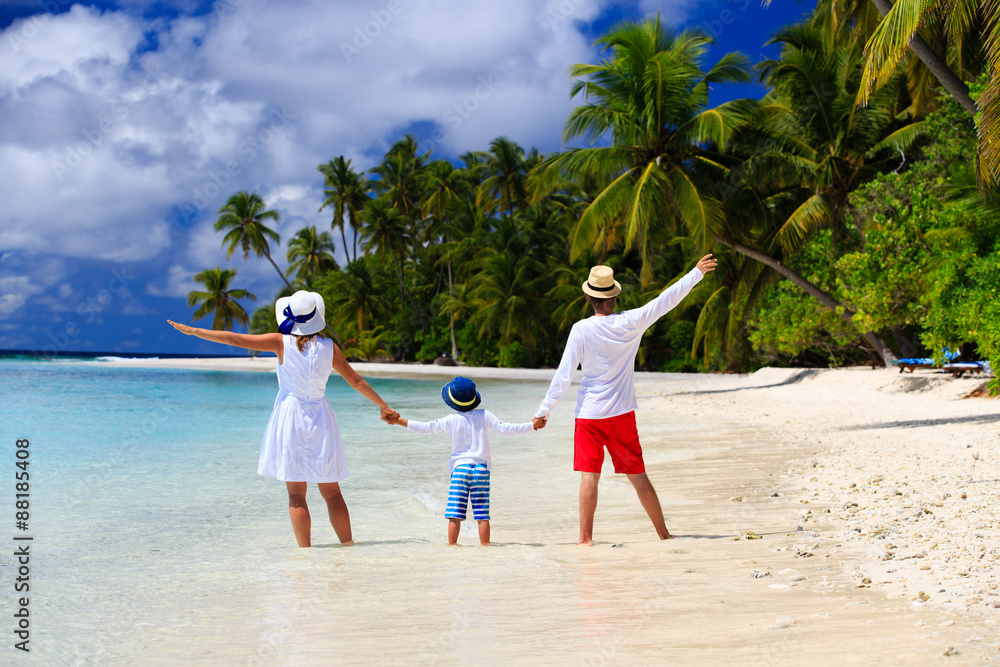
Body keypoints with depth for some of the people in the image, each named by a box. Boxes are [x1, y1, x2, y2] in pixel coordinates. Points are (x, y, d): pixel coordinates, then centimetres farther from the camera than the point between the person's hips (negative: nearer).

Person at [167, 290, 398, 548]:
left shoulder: (282, 342, -8)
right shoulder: (328, 347, -3)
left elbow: (236, 339, -6)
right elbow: (356, 381, 4)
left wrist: (194, 331, 3)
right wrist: (383, 406, 16)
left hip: (291, 418, -2)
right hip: (320, 419, 2)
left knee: (296, 494, 2)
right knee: (332, 492, 10)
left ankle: (305, 550, 0)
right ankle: (348, 545, 12)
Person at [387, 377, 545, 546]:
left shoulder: (451, 420, 0)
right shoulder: (484, 416, 2)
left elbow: (426, 428, 2)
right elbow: (506, 429, 1)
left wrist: (399, 421, 11)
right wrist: (532, 425, 10)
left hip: (460, 468, -1)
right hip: (481, 468, 1)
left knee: (455, 513, -2)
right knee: (482, 515, 2)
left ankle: (452, 545, -4)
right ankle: (484, 545, 1)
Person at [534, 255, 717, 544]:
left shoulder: (581, 330, -11)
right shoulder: (631, 323, -6)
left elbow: (564, 375, -10)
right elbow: (667, 300, 4)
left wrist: (544, 410, -3)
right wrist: (697, 272, 15)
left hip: (589, 414, -2)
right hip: (622, 412, 2)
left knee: (589, 476, -2)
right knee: (638, 475, 11)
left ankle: (585, 538, -4)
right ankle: (663, 533, 19)